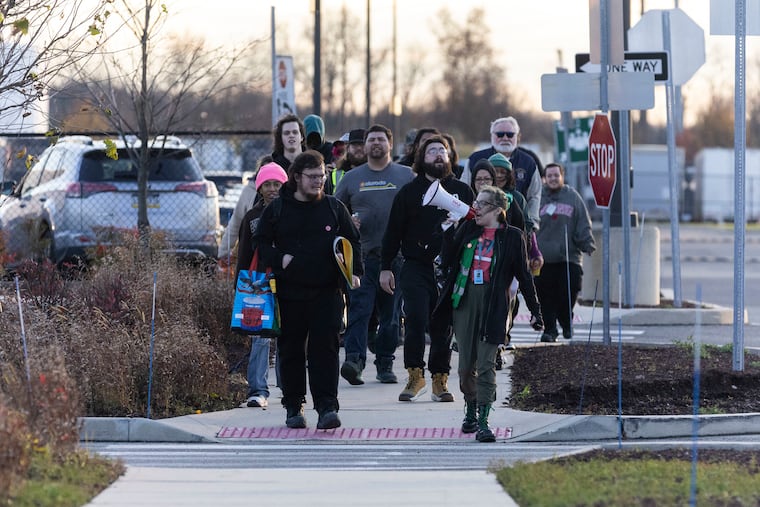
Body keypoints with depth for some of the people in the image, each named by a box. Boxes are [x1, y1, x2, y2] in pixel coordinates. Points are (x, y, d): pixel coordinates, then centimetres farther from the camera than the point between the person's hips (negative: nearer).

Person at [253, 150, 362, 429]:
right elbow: (260, 241, 9)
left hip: (326, 292, 0)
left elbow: (352, 241, 14)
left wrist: (353, 271, -1)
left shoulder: (334, 208, 7)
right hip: (289, 292, 0)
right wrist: (278, 260, -9)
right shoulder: (277, 209, 4)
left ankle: (327, 407, -10)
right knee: (291, 351, 5)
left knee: (324, 349, -8)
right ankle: (293, 407, 15)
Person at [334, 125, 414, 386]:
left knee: (391, 313, 5)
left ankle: (385, 363, 12)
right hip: (361, 255, 0)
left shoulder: (406, 176, 10)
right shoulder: (351, 178, 12)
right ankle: (354, 358, -23)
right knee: (358, 308, -14)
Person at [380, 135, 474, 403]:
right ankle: (415, 376, -5)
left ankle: (440, 380, 12)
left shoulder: (462, 191, 10)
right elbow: (393, 231, 7)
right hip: (416, 268, -1)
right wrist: (385, 267, 2)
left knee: (443, 326, 5)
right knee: (416, 320, -13)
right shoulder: (409, 192, 6)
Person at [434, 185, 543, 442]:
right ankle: (471, 410, 28)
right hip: (464, 301, 3)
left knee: (486, 365, -8)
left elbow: (523, 276, 5)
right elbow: (448, 261, 8)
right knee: (466, 364, 7)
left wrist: (535, 311, 3)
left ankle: (483, 422, -8)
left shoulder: (512, 237, 2)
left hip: (493, 304, -3)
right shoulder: (467, 230, 11)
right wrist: (448, 233, -2)